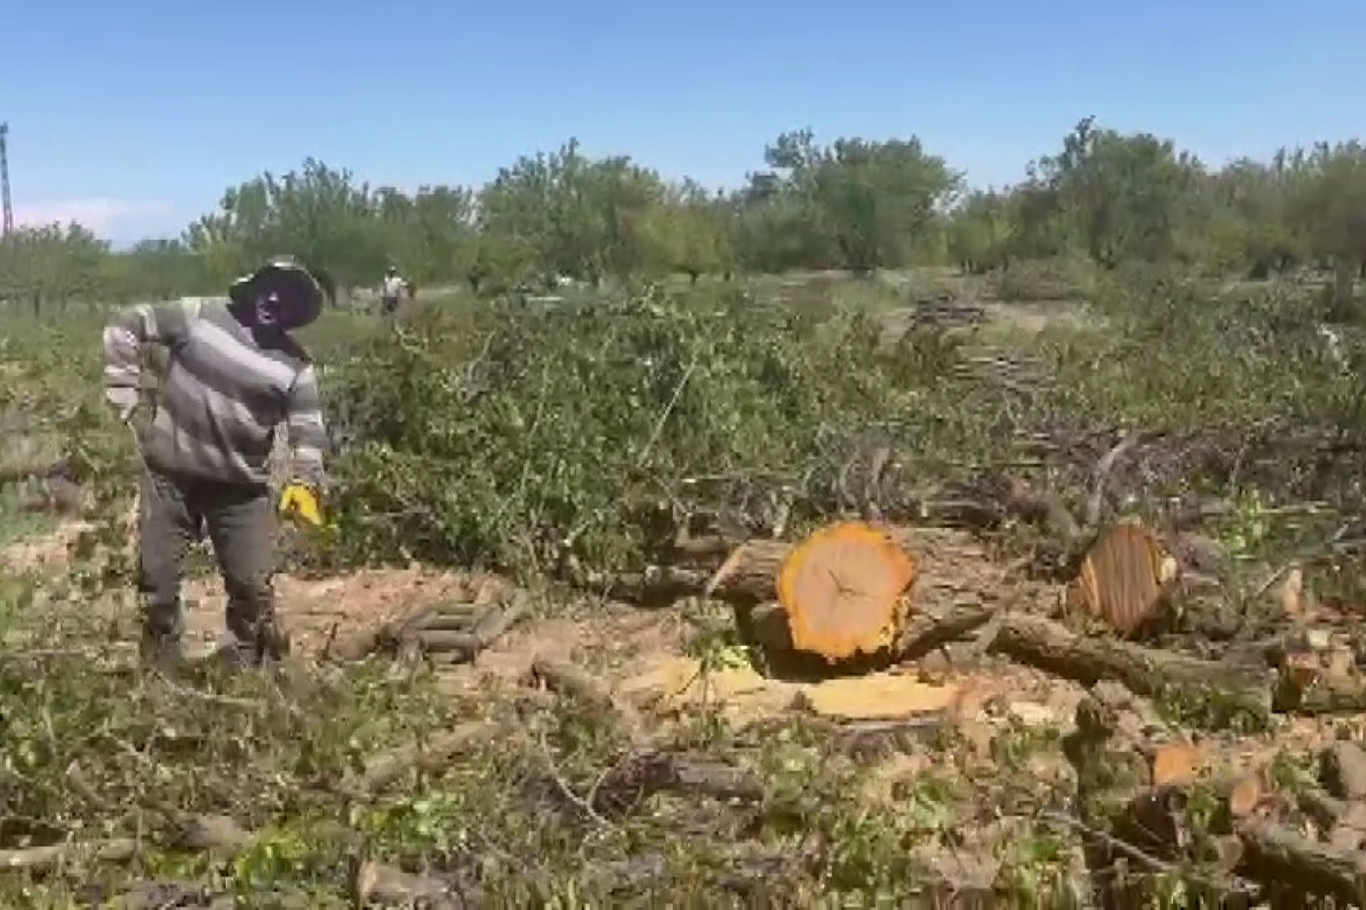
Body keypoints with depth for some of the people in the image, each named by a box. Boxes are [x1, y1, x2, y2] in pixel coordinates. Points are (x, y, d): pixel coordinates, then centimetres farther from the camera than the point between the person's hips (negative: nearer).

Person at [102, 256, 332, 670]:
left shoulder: (295, 366, -4)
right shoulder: (198, 315, -6)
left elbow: (309, 432, -6)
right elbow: (125, 328, 1)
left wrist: (307, 484, -23)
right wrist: (124, 393, -4)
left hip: (241, 488, 0)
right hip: (168, 474, 0)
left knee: (252, 586, 3)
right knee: (157, 578, 8)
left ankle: (249, 658, 22)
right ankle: (161, 658, 25)